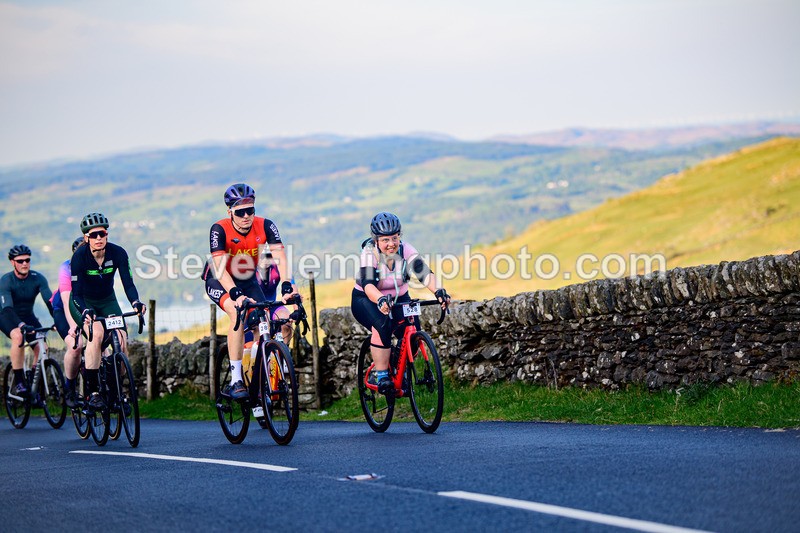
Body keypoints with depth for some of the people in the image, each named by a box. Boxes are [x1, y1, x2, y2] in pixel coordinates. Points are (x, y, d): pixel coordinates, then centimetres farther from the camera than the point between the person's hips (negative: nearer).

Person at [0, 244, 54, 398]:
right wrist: (21, 324, -54)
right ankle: (18, 383, -30)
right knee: (18, 336, -35)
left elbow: (49, 301, -25)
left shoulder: (37, 278, -15)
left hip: (28, 316, 3)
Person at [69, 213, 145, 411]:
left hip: (107, 301, 3)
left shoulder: (118, 253, -18)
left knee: (121, 340, -19)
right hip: (84, 302, -3)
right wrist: (85, 311, -47)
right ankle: (92, 392, -27)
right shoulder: (80, 256, -25)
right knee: (97, 333, -31)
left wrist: (136, 302, -41)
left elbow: (128, 283, -20)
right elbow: (76, 293, -27)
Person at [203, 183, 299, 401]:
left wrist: (287, 286, -45)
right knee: (237, 312, -32)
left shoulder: (265, 226, -19)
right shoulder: (220, 229, -27)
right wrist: (236, 294, -50)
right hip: (219, 281, -4)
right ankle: (236, 381, -30)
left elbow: (280, 257, -29)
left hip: (248, 281, 4)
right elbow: (220, 268, -36)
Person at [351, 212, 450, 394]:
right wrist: (381, 300, -60)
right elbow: (367, 284, -38)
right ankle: (382, 376, -22)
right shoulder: (369, 252, -24)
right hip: (366, 299, -3)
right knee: (382, 326, -34)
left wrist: (437, 290, -51)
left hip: (398, 298, 3)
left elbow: (424, 272, -30)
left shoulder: (406, 249, -17)